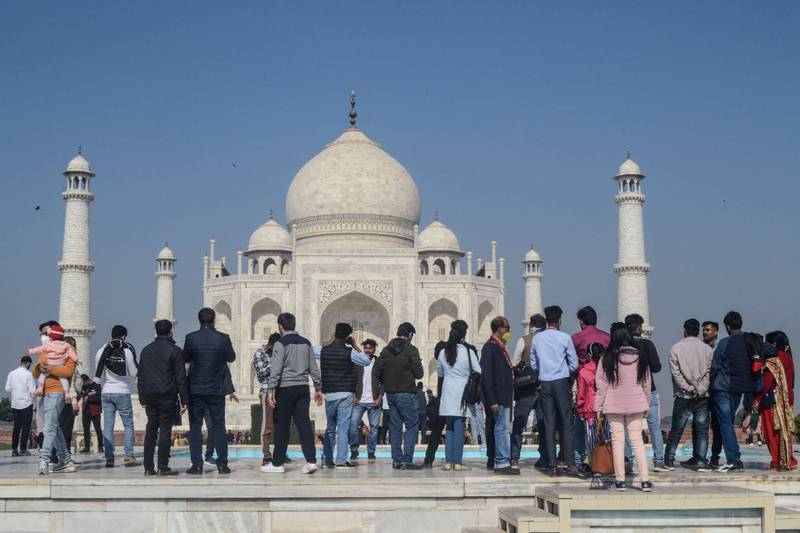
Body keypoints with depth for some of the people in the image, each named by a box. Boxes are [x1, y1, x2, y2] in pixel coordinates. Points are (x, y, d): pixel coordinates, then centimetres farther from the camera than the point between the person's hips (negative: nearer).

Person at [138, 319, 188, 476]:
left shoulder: (146, 350, 13)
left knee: (150, 431, 8)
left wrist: (143, 399, 17)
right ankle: (163, 467, -6)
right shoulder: (175, 351, -3)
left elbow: (140, 377, 14)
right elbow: (181, 378, -6)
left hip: (150, 397, 5)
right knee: (165, 431, -4)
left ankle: (148, 467, 7)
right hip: (168, 397, -4)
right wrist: (184, 401, -4)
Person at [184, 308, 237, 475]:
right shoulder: (223, 338, -7)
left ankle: (197, 464, 0)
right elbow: (231, 358, 7)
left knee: (195, 426, 5)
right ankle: (222, 464, 4)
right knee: (218, 425, 7)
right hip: (217, 388, 0)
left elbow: (185, 359, 5)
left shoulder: (191, 338, -7)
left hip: (196, 389, 0)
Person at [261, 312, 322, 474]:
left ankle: (277, 463, 8)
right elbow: (314, 368, 13)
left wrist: (270, 390, -12)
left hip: (285, 388, -5)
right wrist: (318, 388, 18)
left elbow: (276, 370, -13)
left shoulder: (280, 344, -6)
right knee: (303, 424, 3)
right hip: (303, 388, 5)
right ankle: (311, 460, -7)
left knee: (282, 426, 1)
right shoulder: (306, 343, 12)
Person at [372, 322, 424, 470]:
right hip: (406, 394, -6)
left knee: (395, 427, 11)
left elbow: (376, 373, 7)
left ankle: (396, 460, 10)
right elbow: (419, 374, -11)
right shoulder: (410, 350, -9)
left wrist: (376, 395, 9)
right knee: (412, 426, -1)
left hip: (390, 394, 6)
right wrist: (418, 369, 13)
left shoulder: (386, 350, 9)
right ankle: (407, 460, -8)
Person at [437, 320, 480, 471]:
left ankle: (448, 461, 6)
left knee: (450, 427, 10)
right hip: (462, 392, -3)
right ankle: (457, 462, -2)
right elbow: (479, 371, -4)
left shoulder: (443, 352, 4)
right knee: (459, 427, -1)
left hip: (447, 393, 3)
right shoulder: (468, 352, -7)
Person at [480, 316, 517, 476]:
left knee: (505, 429, 12)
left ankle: (502, 463, 17)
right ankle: (502, 463, -6)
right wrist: (492, 401, -21)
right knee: (503, 429, -9)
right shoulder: (489, 347, -12)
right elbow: (486, 375, -17)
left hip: (505, 396, 10)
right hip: (498, 397, -10)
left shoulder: (500, 347, 18)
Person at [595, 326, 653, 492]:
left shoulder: (608, 359, -6)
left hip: (614, 406, -3)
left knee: (617, 441, 3)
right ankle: (645, 480, 0)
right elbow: (646, 385, 10)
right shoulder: (641, 359, 4)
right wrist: (646, 406, 20)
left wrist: (598, 407, 3)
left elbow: (602, 385, -4)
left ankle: (620, 481, 4)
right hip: (636, 405, 3)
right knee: (637, 441, 5)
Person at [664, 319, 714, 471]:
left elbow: (676, 372, -8)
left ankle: (668, 460, 8)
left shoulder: (676, 348, -1)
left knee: (676, 430, 6)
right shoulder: (707, 349, 4)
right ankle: (700, 460, 2)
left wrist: (689, 389, -8)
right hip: (703, 396, 1)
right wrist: (700, 389, -9)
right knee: (701, 429, 6)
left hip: (684, 396, -1)